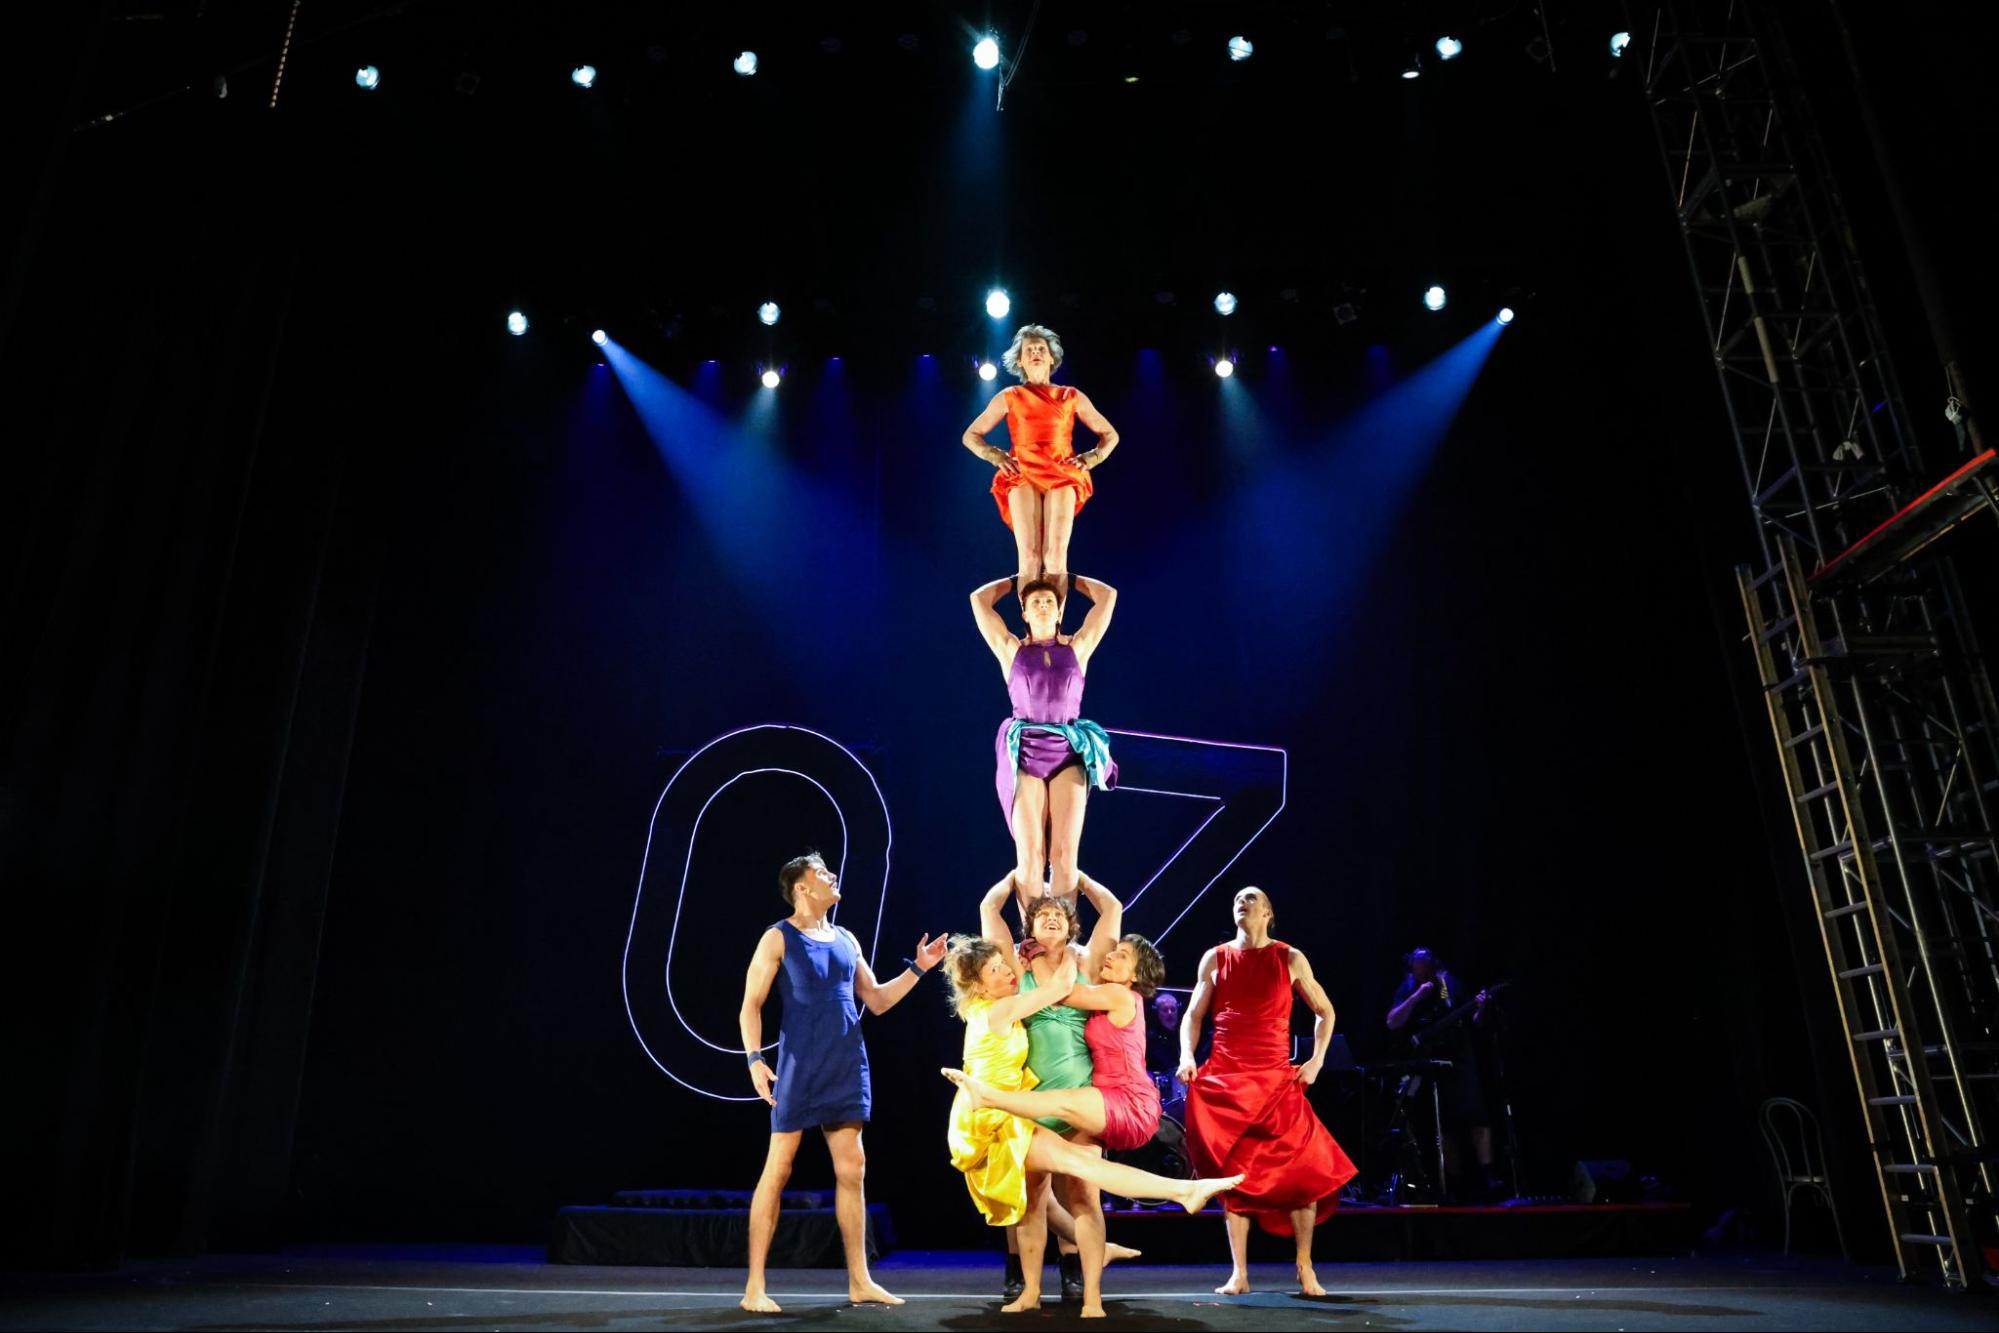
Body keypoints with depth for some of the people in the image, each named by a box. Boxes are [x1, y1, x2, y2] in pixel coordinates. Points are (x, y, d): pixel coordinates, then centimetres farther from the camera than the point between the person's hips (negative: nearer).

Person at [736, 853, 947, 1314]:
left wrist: (918, 968, 12)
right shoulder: (779, 938, -3)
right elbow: (751, 1005, -7)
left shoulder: (846, 940, 15)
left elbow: (877, 1001, 19)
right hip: (800, 1065, -6)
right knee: (779, 1168, -2)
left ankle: (859, 1280, 15)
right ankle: (755, 1287, 5)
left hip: (847, 1066, 6)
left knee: (851, 1168, 7)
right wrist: (755, 1059, -19)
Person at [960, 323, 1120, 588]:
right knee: (1029, 556, -19)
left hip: (1061, 476, 1)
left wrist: (1091, 459, 6)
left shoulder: (1072, 397, 19)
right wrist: (997, 457, 3)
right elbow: (970, 436, 21)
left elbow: (1110, 435, 25)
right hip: (1023, 477, 0)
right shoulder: (1008, 397, 18)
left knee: (1056, 555, -18)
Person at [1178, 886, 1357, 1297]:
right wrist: (1186, 1055, -4)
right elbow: (1193, 1015, 12)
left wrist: (1317, 1060, 2)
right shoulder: (1215, 959, 9)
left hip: (1276, 1079, -1)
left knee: (1306, 1170, -7)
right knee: (1233, 1175, 2)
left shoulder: (1290, 959, 6)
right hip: (1223, 1079, 1)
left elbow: (1324, 1011, 14)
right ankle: (1239, 1274, 10)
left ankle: (1305, 1269, 10)